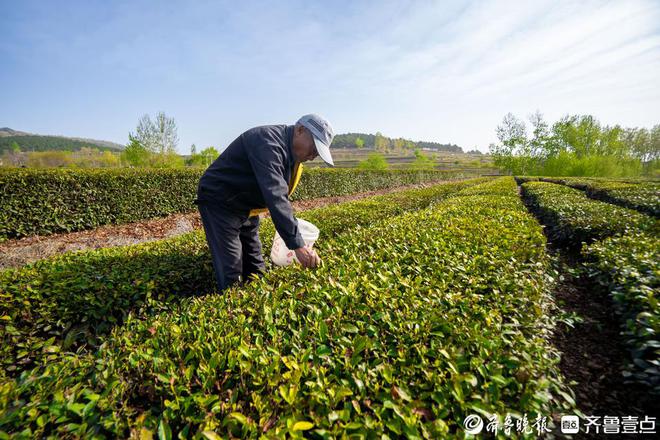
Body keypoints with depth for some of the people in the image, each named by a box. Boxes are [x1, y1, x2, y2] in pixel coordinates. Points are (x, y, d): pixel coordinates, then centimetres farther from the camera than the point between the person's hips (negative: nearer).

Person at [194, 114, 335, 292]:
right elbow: (275, 196, -38)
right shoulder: (268, 142, -28)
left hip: (246, 207, 9)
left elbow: (279, 193, 12)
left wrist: (290, 222, 4)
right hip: (219, 203, -9)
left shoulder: (290, 151, 3)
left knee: (256, 269, 11)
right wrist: (297, 245, -40)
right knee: (231, 278, -10)